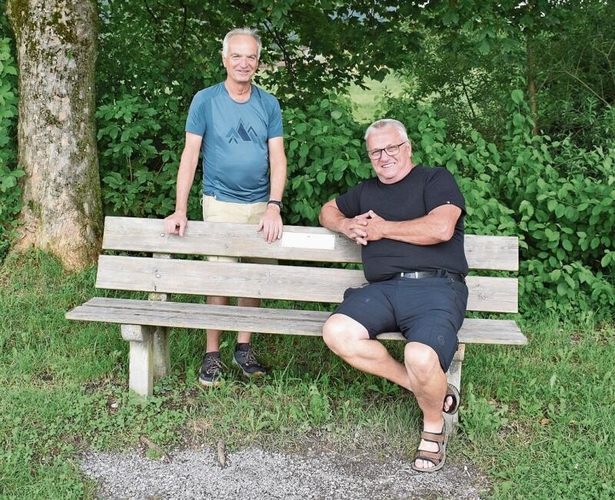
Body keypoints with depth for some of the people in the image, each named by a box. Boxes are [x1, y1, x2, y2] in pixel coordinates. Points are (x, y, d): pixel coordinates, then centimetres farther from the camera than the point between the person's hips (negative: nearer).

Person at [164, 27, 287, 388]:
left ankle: (244, 347, 20)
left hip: (261, 204, 2)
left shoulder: (269, 104, 4)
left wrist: (274, 206, -12)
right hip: (220, 203, -2)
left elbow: (278, 158, 1)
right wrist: (180, 210, -12)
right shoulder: (205, 100, -2)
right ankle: (213, 354, 9)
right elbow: (190, 155, -5)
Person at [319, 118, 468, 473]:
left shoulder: (436, 179, 9)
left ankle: (434, 424, 1)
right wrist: (347, 225, 15)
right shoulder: (367, 191, 28)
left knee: (421, 357, -34)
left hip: (435, 287, -5)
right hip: (382, 290, 6)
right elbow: (328, 211, 41)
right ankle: (422, 386, -8)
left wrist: (382, 228, 2)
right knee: (337, 333, -25)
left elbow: (441, 228, -8)